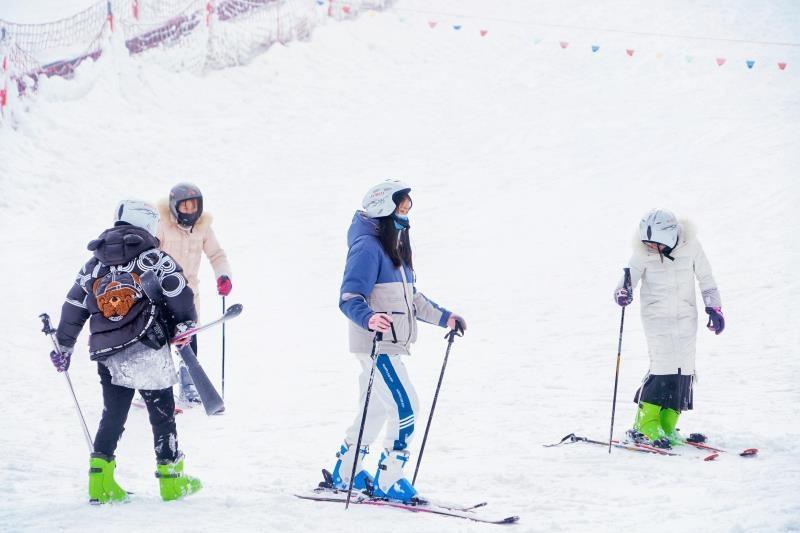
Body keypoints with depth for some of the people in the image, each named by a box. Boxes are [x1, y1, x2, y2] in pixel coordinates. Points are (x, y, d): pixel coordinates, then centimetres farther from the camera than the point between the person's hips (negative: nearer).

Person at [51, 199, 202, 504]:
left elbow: (74, 306, 13)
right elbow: (178, 292, -9)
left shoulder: (94, 263, 14)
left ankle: (101, 481, 2)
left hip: (107, 355, 4)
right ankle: (171, 477, 9)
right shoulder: (153, 257, -1)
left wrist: (64, 346, 21)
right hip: (148, 352, -4)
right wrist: (187, 323, 8)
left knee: (113, 414, 12)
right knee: (162, 413, 6)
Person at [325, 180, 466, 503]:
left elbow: (411, 297, 27)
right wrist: (368, 318, -40)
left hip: (390, 345, 10)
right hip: (374, 344, -10)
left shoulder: (395, 247, 17)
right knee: (405, 408, -13)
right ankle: (387, 481, -7)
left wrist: (443, 317, 22)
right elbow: (350, 298, -21)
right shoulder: (368, 246, -13)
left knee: (376, 411, 16)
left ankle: (345, 475, 28)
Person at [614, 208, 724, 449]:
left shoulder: (690, 246, -7)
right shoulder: (643, 253, -12)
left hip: (686, 316, 3)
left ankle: (667, 427, 7)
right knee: (663, 366, -16)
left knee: (685, 369, 0)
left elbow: (706, 278, 4)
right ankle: (645, 426, -9)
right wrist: (622, 293, -41)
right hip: (656, 315, -3)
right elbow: (629, 278, -18)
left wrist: (714, 308, 3)